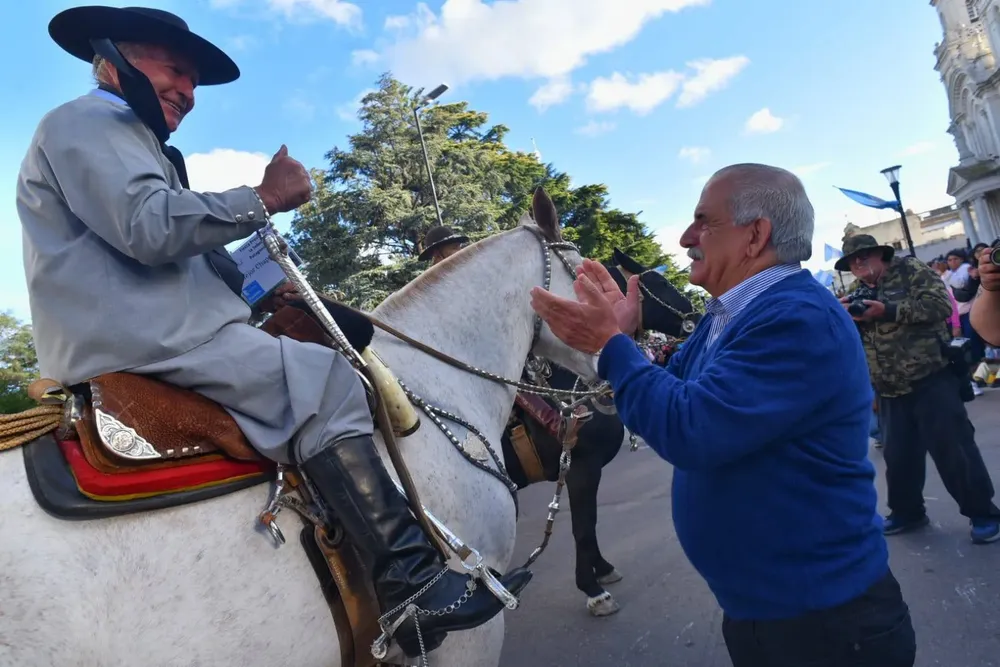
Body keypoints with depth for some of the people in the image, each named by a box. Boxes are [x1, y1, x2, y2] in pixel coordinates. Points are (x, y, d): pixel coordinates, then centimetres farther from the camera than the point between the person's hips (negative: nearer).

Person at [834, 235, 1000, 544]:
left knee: (952, 448, -2)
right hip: (891, 392, 6)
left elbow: (940, 304, -15)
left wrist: (888, 311, -21)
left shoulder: (910, 270, 0)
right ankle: (907, 513, 28)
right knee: (897, 455, 12)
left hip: (932, 380, -6)